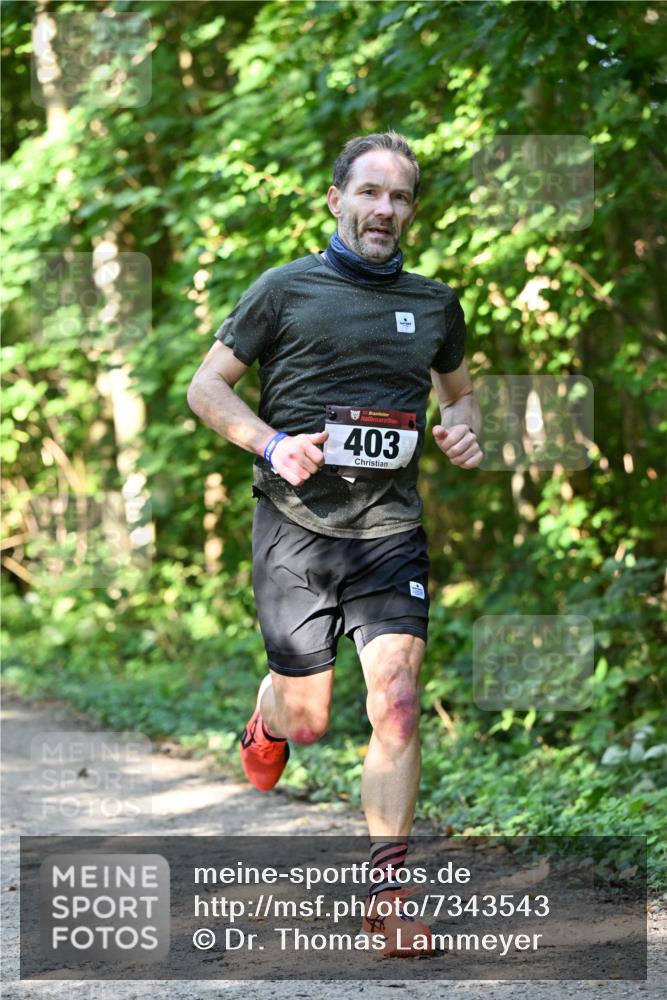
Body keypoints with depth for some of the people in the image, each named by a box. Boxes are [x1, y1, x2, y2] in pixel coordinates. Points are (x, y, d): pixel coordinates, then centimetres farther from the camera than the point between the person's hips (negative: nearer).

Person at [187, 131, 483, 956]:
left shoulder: (434, 304, 11)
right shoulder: (286, 290, 0)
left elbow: (457, 390, 28)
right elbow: (206, 387, 4)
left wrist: (464, 431, 4)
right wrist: (271, 445, -13)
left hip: (391, 527, 2)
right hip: (296, 524, -2)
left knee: (397, 706, -13)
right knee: (307, 720, 5)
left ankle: (386, 891, -5)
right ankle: (268, 721, 44)